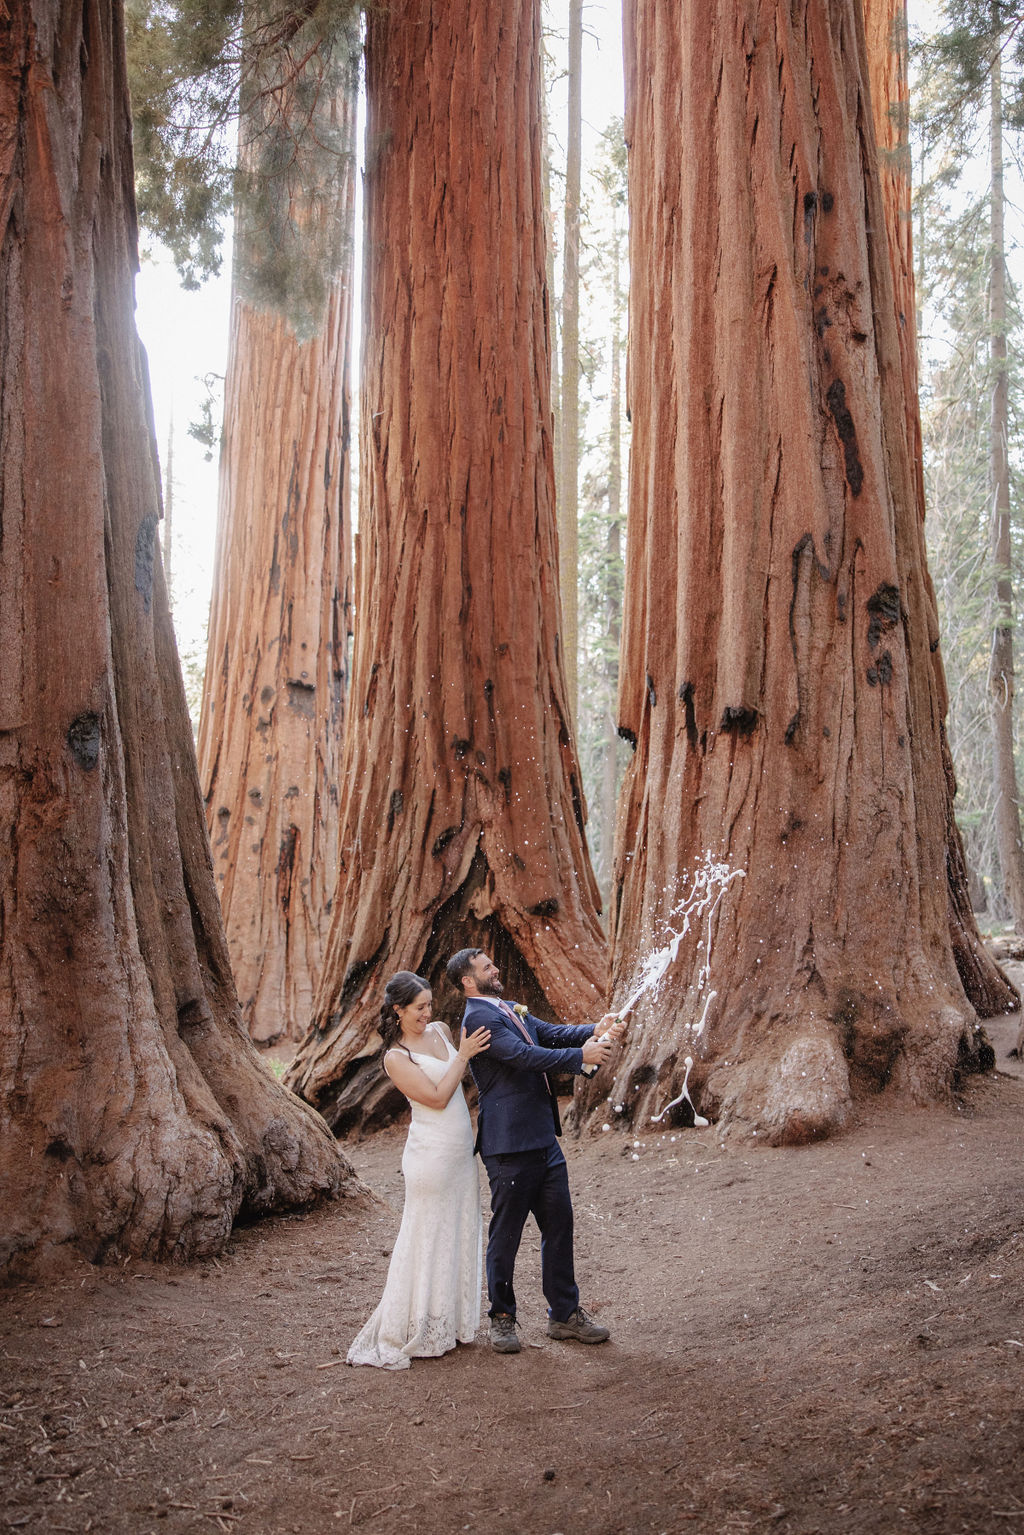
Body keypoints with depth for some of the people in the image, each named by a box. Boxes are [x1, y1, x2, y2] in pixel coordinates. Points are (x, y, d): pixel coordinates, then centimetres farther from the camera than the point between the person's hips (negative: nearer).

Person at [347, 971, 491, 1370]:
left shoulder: (439, 1032, 8)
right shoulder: (396, 1058, -12)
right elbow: (438, 1098, -16)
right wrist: (463, 1056, -15)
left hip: (461, 1152, 7)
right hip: (432, 1154, -7)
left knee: (460, 1236, 14)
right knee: (428, 1241, -1)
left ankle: (451, 1324, 27)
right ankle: (409, 1336, 9)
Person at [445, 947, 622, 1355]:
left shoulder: (512, 1011, 16)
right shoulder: (478, 1017, -14)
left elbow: (552, 1033, 11)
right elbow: (525, 1055, -23)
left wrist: (595, 1031, -6)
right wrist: (581, 1055, -20)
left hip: (543, 1139, 9)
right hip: (510, 1145, -9)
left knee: (558, 1226, 13)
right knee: (506, 1234, 5)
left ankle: (564, 1314, 25)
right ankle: (502, 1318, 21)